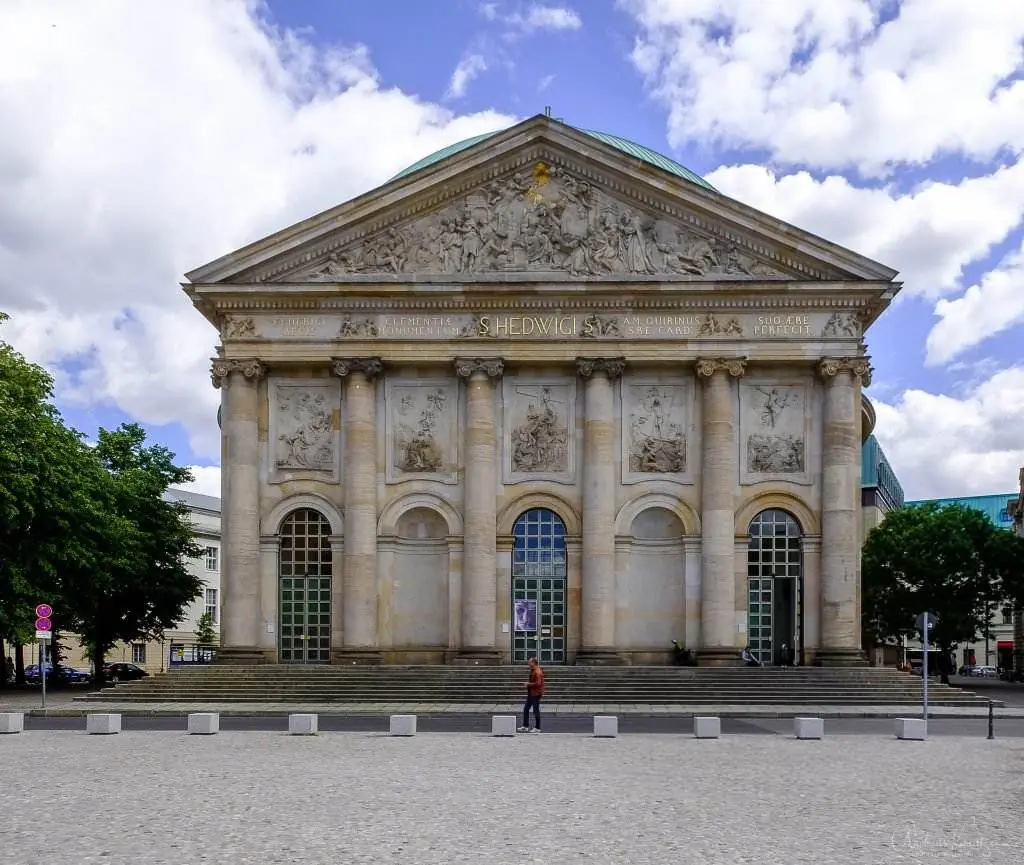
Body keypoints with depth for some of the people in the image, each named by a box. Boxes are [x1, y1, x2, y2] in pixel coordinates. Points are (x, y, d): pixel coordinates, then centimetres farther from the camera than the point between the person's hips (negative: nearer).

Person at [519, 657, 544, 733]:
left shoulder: (537, 672, -19)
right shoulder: (532, 671, 13)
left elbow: (538, 683, -26)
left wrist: (529, 684, -15)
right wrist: (528, 683, 9)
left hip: (535, 694, -10)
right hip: (531, 694, 10)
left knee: (536, 711, -2)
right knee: (526, 709, 13)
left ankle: (537, 728, 7)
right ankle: (525, 726, 21)